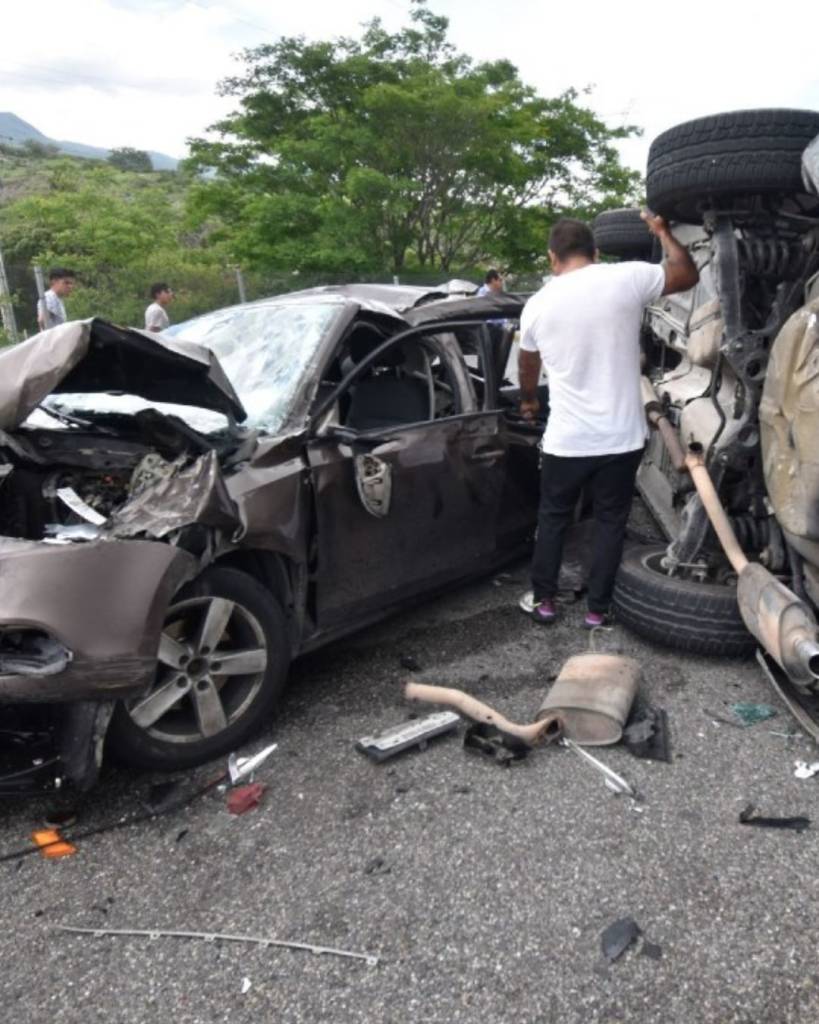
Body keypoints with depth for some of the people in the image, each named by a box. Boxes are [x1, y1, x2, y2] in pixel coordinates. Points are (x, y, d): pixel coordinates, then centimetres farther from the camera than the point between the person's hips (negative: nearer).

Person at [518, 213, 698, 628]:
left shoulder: (537, 304, 1)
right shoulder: (628, 279, -7)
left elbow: (527, 366, 18)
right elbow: (689, 274, 9)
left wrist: (528, 400, 38)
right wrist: (661, 230, 22)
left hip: (565, 440, 1)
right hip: (621, 438, -1)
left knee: (552, 518, 18)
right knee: (610, 521, 13)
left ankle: (544, 600, 26)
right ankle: (597, 609, 20)